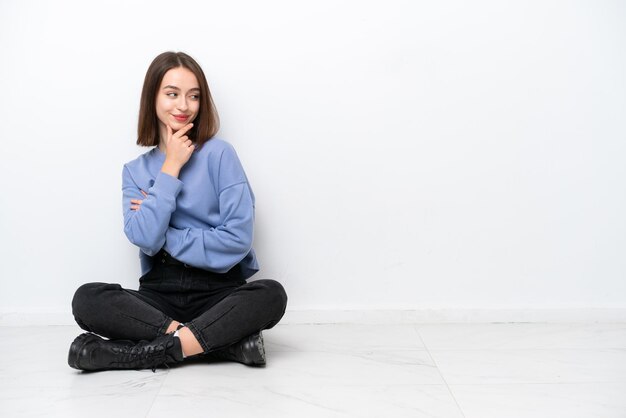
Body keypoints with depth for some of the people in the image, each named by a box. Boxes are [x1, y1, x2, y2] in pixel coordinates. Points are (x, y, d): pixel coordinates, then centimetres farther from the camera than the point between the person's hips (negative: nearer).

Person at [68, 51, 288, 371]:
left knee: (271, 295, -32)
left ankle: (157, 350, -26)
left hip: (219, 290, -2)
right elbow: (145, 239, -9)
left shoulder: (219, 154, 0)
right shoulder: (135, 171, 10)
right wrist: (171, 168, -6)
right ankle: (226, 340, -26)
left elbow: (239, 238, -9)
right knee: (87, 300, -24)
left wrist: (166, 236, -5)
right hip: (160, 291, 3)